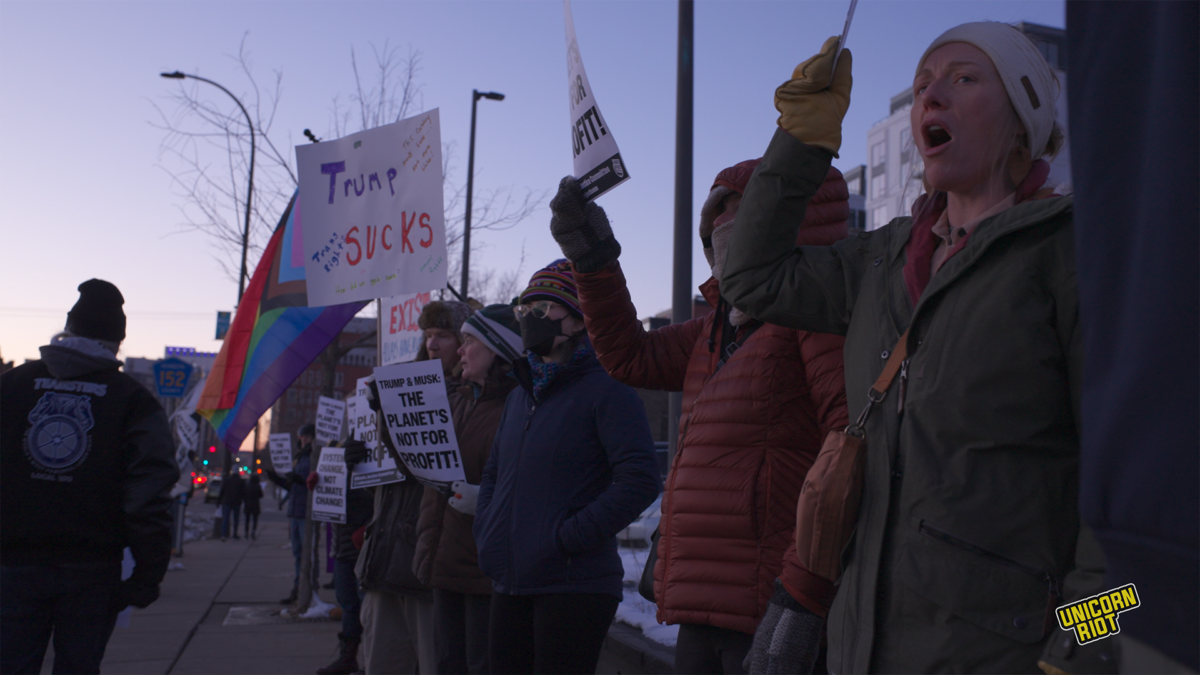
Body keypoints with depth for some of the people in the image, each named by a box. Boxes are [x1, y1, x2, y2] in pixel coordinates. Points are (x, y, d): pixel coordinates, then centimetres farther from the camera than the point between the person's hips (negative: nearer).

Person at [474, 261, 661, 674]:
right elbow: (494, 472, 26)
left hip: (574, 585, -7)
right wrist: (485, 529, 9)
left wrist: (568, 537, -19)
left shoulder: (607, 390, -9)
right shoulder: (521, 395, 16)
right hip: (510, 583, 8)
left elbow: (639, 481, -18)